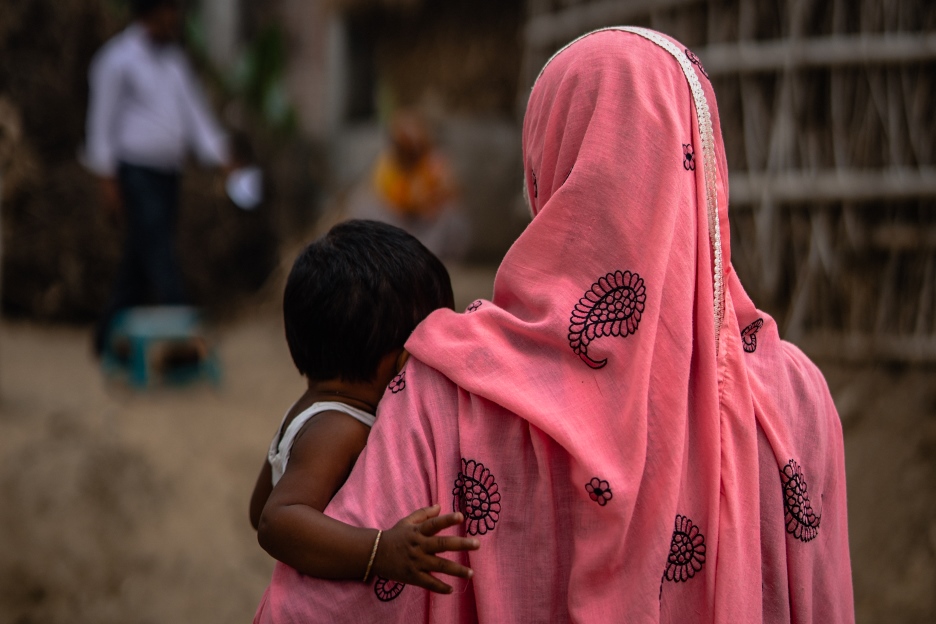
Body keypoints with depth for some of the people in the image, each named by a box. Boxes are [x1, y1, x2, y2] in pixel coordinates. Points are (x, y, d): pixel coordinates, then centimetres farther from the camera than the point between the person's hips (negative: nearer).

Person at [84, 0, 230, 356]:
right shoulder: (118, 60, -7)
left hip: (168, 175, 7)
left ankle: (110, 339, 17)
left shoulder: (173, 60, 15)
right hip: (135, 175, -7)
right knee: (159, 258, -14)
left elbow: (194, 112, 16)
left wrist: (221, 159, 5)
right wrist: (107, 180, -12)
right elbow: (101, 122, -7)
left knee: (139, 261, 9)